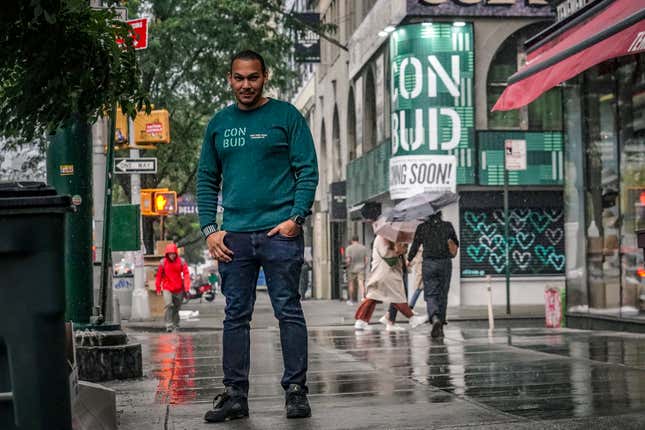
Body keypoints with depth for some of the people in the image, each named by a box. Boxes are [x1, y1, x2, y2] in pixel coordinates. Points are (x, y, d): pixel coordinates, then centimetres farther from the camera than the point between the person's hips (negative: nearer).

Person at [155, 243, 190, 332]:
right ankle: (169, 325, -19)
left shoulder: (181, 261, -4)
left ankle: (176, 325, 26)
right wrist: (158, 289, 5)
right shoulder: (163, 262, -4)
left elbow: (186, 274, -7)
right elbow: (159, 276, 3)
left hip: (179, 289, 2)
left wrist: (186, 288, -14)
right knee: (168, 305, -20)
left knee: (176, 308, 12)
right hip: (167, 288, -2)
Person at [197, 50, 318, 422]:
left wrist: (295, 218, -13)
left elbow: (308, 171, -1)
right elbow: (207, 179, 15)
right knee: (236, 316, 6)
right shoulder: (220, 123, 13)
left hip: (280, 232, -4)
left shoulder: (286, 116, 2)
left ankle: (296, 391, 7)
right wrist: (210, 229, 4)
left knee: (289, 311, 0)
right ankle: (235, 394, 13)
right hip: (235, 236, 4)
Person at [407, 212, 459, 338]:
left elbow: (415, 246, 2)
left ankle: (435, 318, -27)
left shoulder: (422, 227, -1)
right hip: (445, 263, 1)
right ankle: (440, 327, 13)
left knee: (430, 294, 1)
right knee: (442, 295, 10)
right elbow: (456, 245, 13)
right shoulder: (448, 226, 2)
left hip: (428, 264, -1)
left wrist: (409, 260, 17)